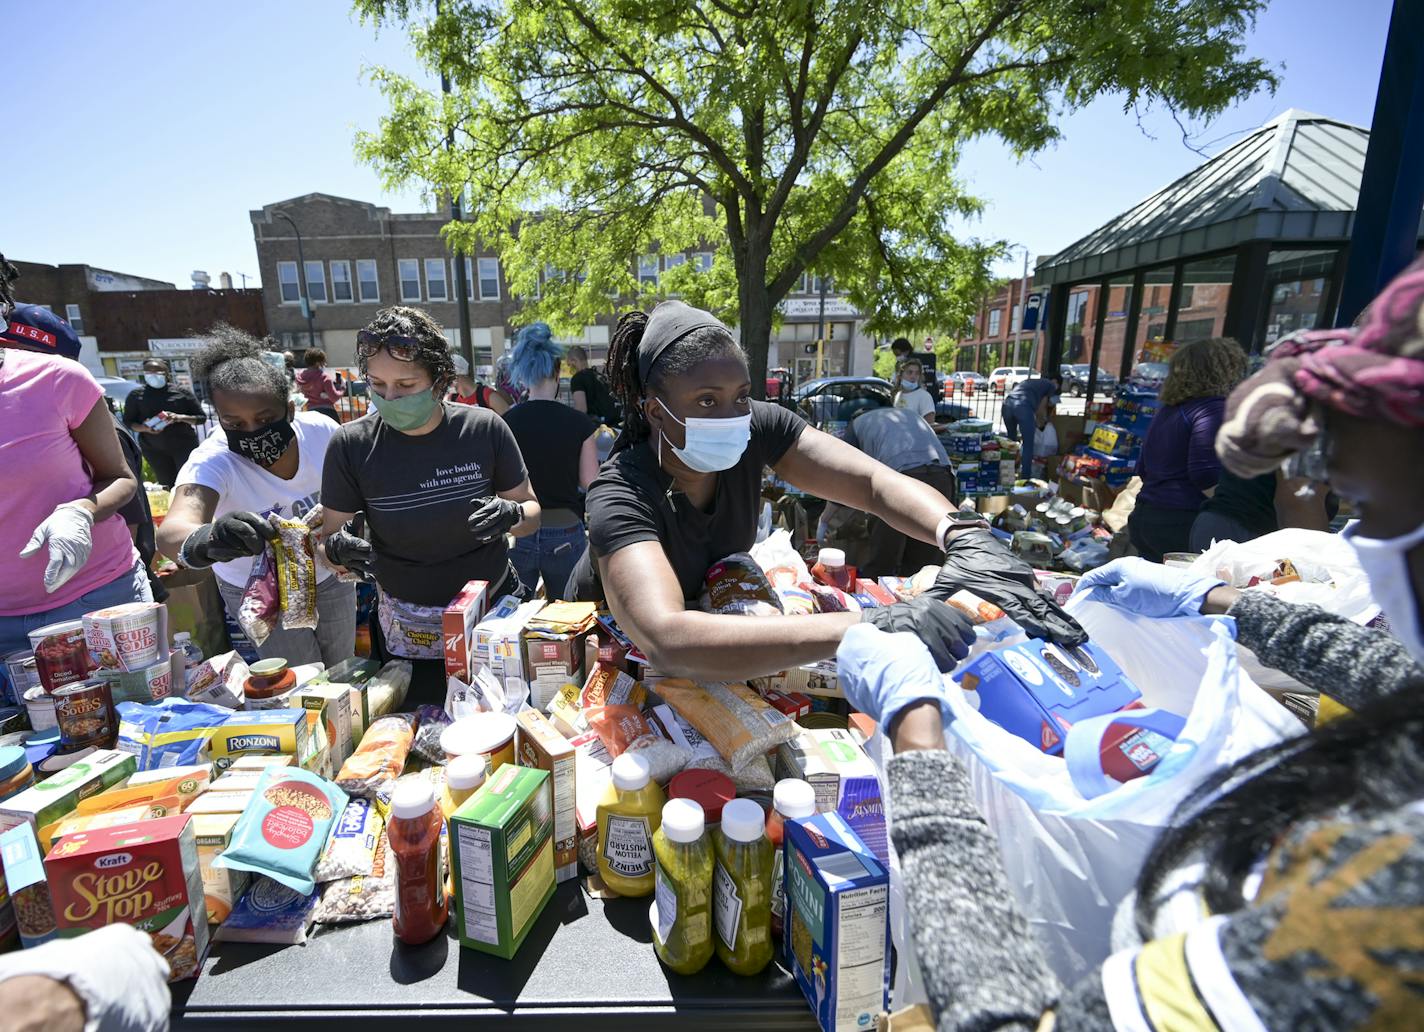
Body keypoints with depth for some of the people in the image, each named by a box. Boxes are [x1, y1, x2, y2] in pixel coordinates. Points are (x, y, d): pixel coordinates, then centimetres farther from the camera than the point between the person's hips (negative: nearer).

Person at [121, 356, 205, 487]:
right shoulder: (136, 395, 7)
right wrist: (144, 428, -12)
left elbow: (201, 417, 3)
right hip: (154, 449, 2)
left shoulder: (181, 392, 3)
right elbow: (128, 422, 10)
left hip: (184, 445, -2)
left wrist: (180, 417, -16)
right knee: (167, 485, 1)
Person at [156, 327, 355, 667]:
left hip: (329, 572, 3)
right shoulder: (213, 460, -29)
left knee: (342, 668, 19)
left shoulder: (320, 430, -22)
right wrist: (204, 542, -69)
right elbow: (172, 530, -46)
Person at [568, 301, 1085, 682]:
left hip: (714, 609, 3)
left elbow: (875, 482, -29)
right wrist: (860, 627, -65)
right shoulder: (620, 497, -39)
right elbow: (669, 640, -57)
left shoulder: (754, 428, -25)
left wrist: (962, 536, -51)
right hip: (613, 645, -2)